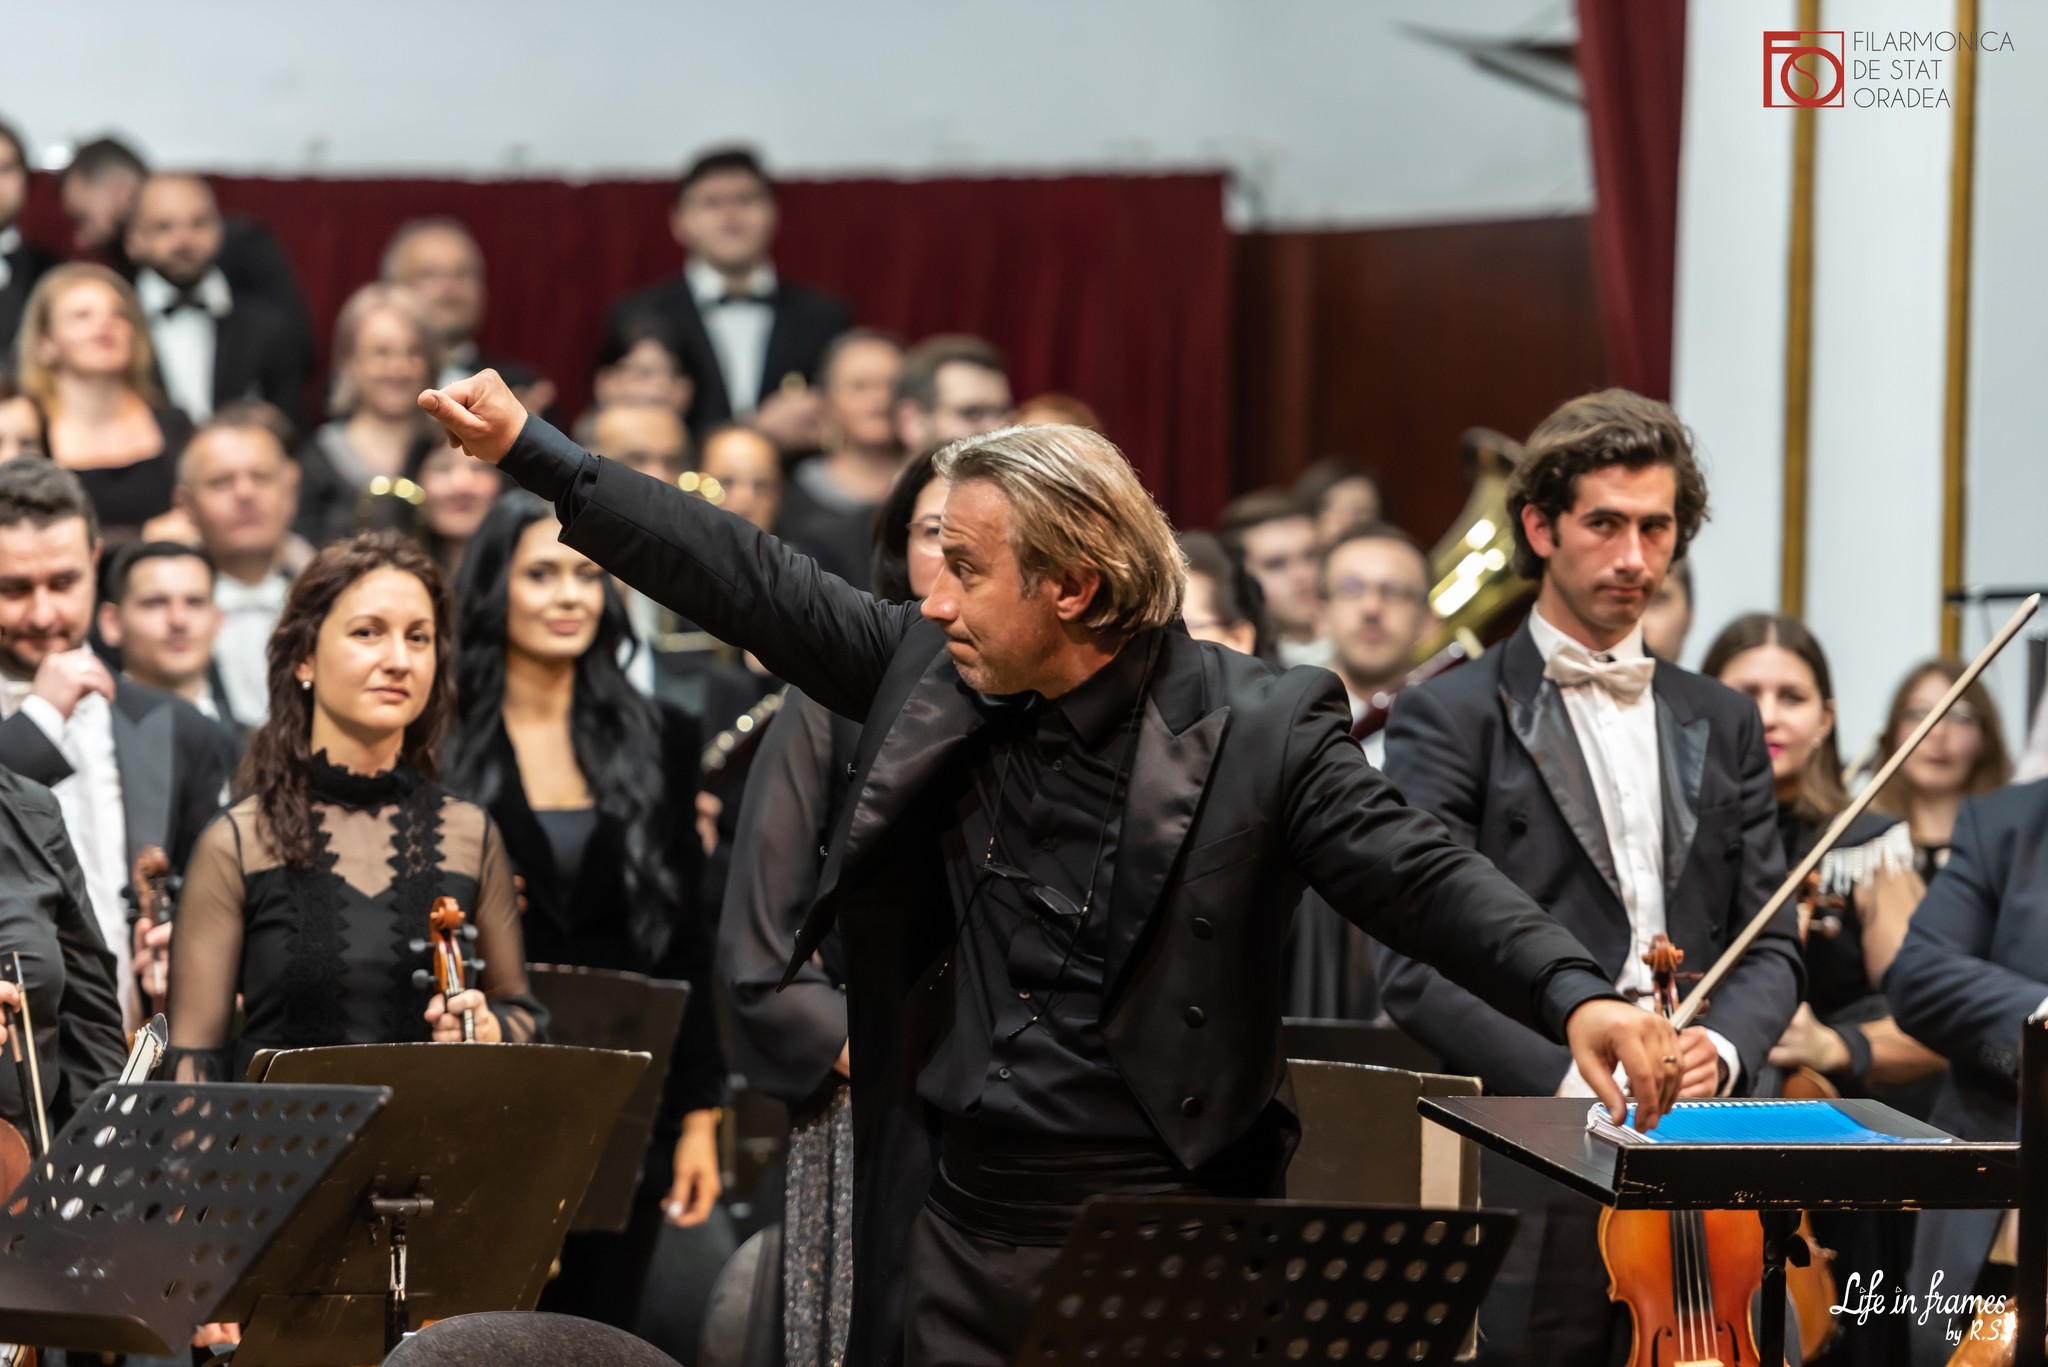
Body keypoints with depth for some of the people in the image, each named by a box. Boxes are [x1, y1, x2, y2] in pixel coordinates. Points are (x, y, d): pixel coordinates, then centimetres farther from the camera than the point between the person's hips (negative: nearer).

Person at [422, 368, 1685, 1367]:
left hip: (1161, 1236, -5)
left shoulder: (1253, 730, -9)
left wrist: (1577, 996, -30)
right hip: (962, 1223, 5)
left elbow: (1421, 877, -13)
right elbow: (749, 582, 11)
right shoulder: (933, 680, 6)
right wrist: (529, 449, 12)